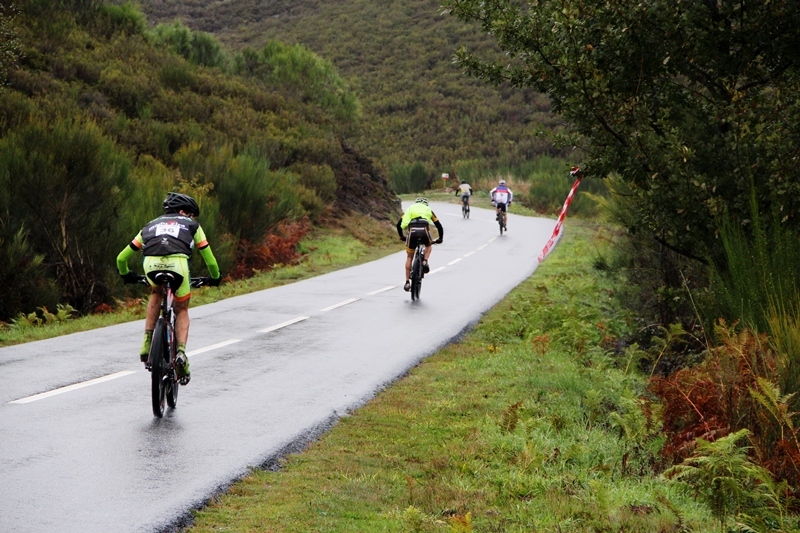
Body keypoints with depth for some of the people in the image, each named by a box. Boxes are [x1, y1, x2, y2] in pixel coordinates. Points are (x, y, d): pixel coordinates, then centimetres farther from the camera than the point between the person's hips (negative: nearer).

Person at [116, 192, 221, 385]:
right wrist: (215, 278, 48)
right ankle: (181, 352, 0)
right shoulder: (191, 225, 30)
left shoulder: (150, 225, 36)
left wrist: (125, 275, 57)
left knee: (156, 295, 35)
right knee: (182, 310, 22)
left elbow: (122, 258, 39)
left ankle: (147, 342, 21)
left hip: (151, 264, 2)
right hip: (177, 263, -2)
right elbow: (210, 259, 29)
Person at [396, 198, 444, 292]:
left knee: (409, 257, 16)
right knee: (428, 246, 34)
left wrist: (401, 236, 42)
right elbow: (439, 226, 30)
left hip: (412, 231, 0)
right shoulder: (428, 210, 30)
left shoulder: (410, 209, 32)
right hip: (424, 230, 0)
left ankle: (407, 282, 10)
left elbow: (399, 224, 28)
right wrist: (440, 239, 44)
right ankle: (425, 262, 6)